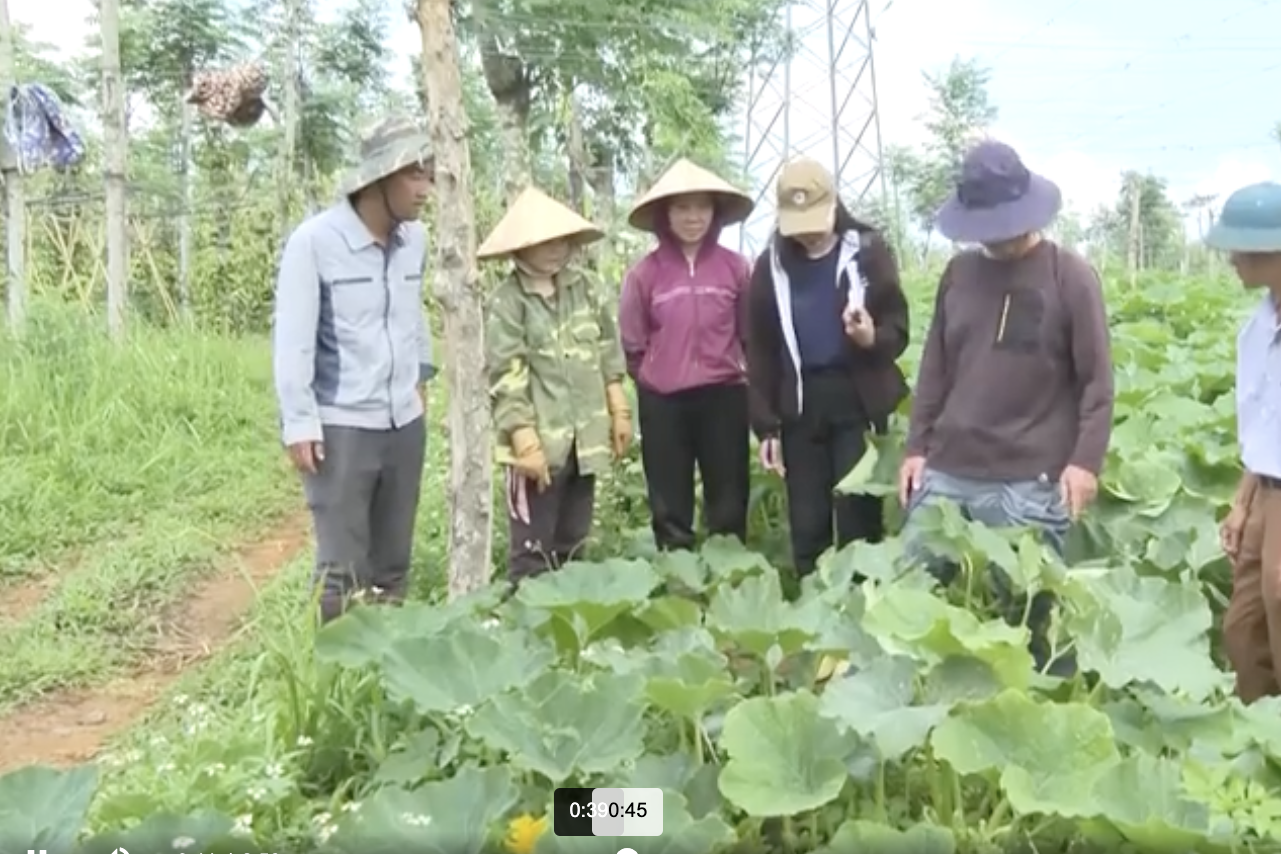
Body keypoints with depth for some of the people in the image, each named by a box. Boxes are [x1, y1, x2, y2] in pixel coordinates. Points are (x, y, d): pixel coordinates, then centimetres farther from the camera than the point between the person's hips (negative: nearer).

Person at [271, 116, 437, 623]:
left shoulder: (415, 239, 4)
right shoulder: (315, 241, -12)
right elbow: (292, 339, -12)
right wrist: (300, 423, -13)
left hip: (405, 421, 6)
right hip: (340, 425, -5)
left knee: (393, 560, 14)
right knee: (343, 568, 0)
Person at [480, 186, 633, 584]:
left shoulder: (583, 285, 7)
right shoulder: (508, 302, -9)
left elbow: (608, 349, 12)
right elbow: (506, 378, -13)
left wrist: (620, 411, 10)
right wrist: (525, 441, -18)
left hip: (586, 436, 6)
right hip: (542, 440, -5)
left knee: (573, 542, 16)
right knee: (532, 547, 2)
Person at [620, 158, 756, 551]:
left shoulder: (735, 267, 0)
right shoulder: (644, 273, -2)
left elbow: (751, 333, 10)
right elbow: (632, 345, 7)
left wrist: (732, 372, 11)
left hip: (724, 397, 1)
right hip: (663, 403, 0)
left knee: (729, 505, 8)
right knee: (670, 509, 8)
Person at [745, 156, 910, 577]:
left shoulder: (868, 251, -1)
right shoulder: (771, 265, 6)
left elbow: (899, 329, 1)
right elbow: (760, 352, 7)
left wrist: (873, 338, -23)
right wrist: (765, 425, 2)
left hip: (858, 402, -2)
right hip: (799, 407, 3)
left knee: (859, 524, -1)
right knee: (807, 526, 8)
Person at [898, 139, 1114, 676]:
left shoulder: (1071, 276, -2)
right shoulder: (959, 273, 10)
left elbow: (1097, 380, -2)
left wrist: (1086, 459, -10)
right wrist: (916, 446, 10)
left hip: (1030, 481, -4)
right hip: (946, 472, 5)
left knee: (1033, 609, 3)